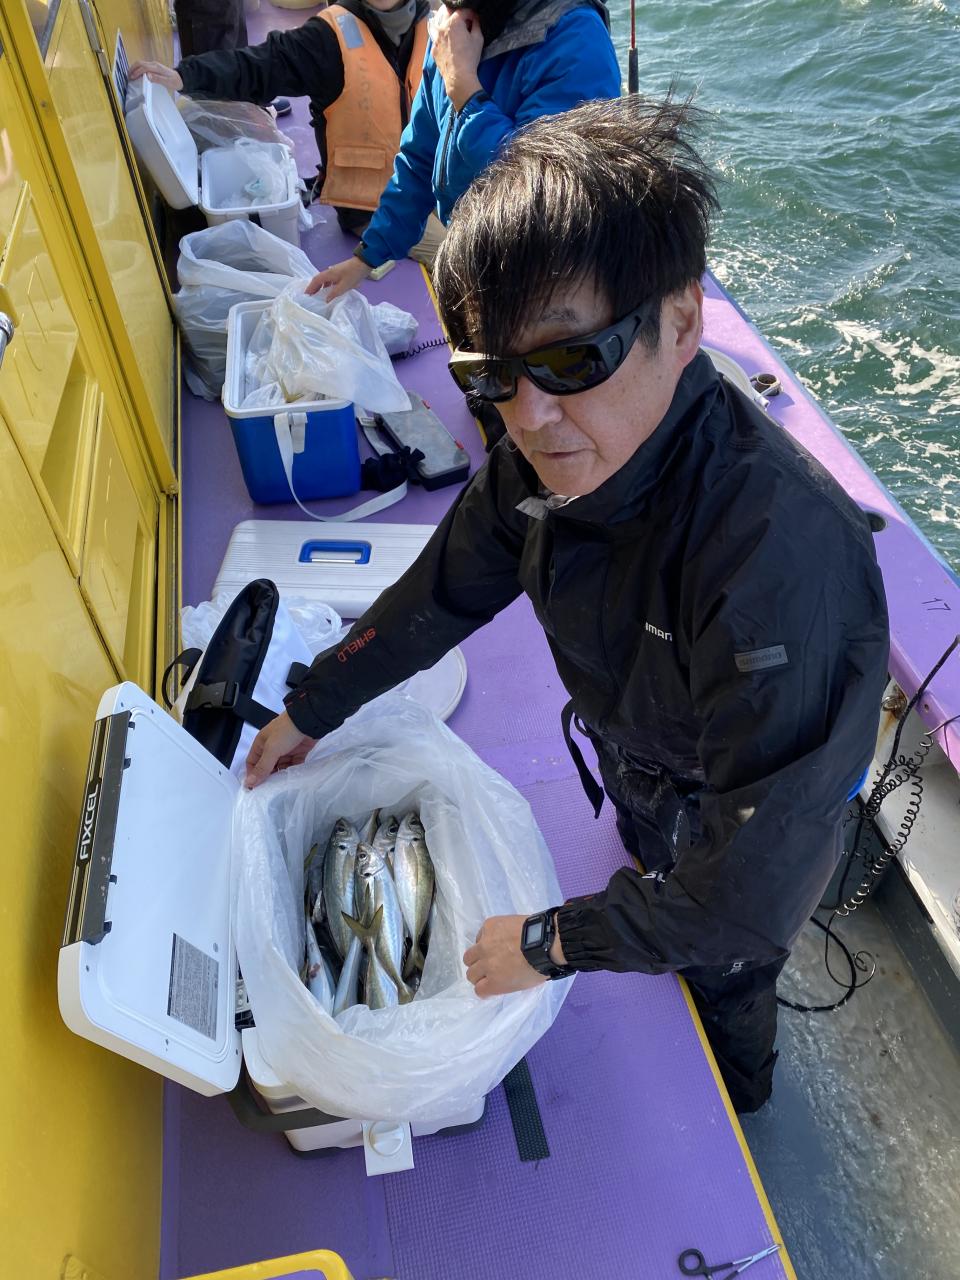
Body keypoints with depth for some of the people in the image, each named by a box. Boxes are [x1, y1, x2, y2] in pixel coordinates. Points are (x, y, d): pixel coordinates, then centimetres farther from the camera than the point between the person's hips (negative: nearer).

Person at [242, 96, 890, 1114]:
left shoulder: (780, 559, -47)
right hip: (638, 782, 6)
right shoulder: (550, 450, -24)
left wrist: (551, 944, -26)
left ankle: (738, 1103, 66)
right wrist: (311, 709, 2)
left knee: (720, 982, 27)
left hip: (741, 843, -5)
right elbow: (443, 590, -6)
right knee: (654, 898, 35)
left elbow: (750, 886, -38)